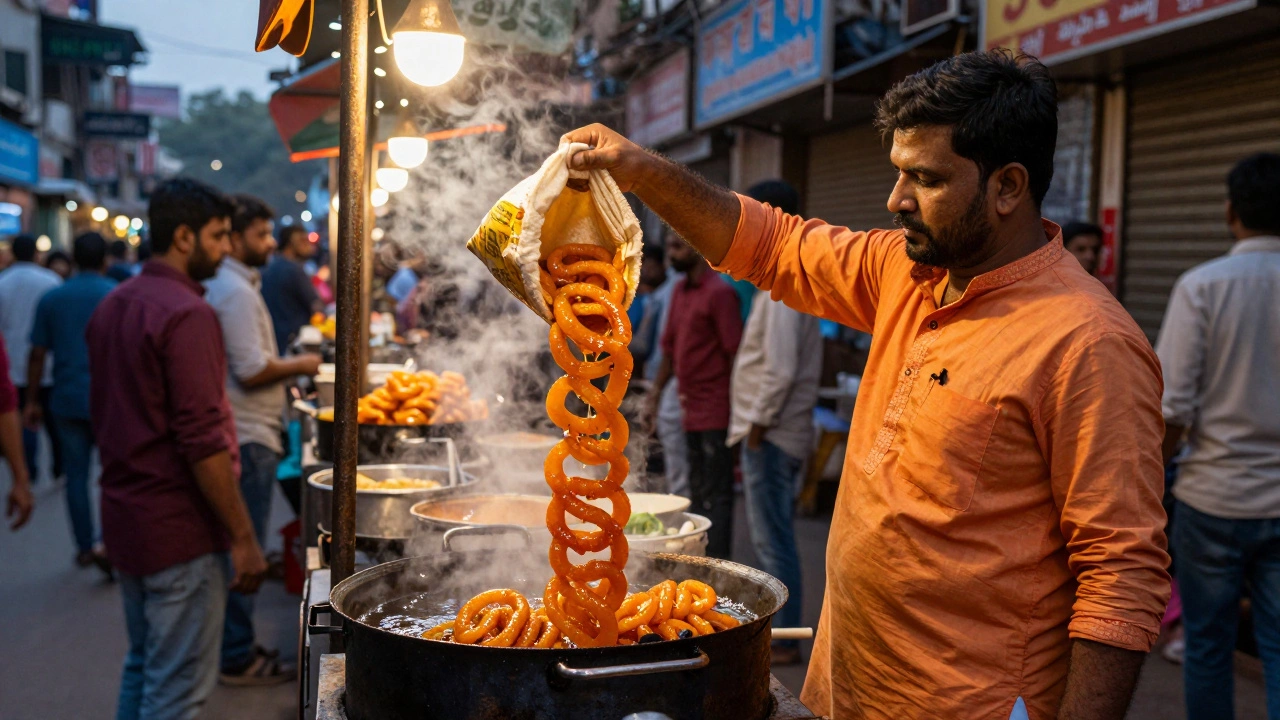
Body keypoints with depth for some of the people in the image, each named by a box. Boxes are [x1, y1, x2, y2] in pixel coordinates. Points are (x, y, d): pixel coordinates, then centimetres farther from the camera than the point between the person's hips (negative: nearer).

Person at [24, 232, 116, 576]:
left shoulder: (52, 298, 3)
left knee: (76, 474, 12)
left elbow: (37, 354, 5)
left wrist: (32, 400, 13)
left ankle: (86, 547, 18)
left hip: (67, 401, 3)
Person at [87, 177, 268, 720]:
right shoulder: (187, 314, -19)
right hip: (179, 531, -9)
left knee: (141, 666, 21)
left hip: (123, 517, 9)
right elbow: (203, 442, -23)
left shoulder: (112, 306, 10)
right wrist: (243, 538, -17)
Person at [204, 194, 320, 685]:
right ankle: (238, 658, 8)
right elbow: (252, 371, -22)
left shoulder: (233, 285, 16)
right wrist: (300, 366, -8)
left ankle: (237, 647, 27)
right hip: (249, 439, -10)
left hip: (247, 434, 10)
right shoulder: (236, 290, -16)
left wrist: (286, 366, 14)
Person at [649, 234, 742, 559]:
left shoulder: (719, 292, -12)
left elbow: (734, 352, -15)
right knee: (698, 492, 14)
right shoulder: (679, 292, 14)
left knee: (715, 495, -4)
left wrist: (733, 405, -18)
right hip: (692, 410, 9)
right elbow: (670, 347, 20)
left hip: (716, 412, -9)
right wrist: (655, 395, 17)